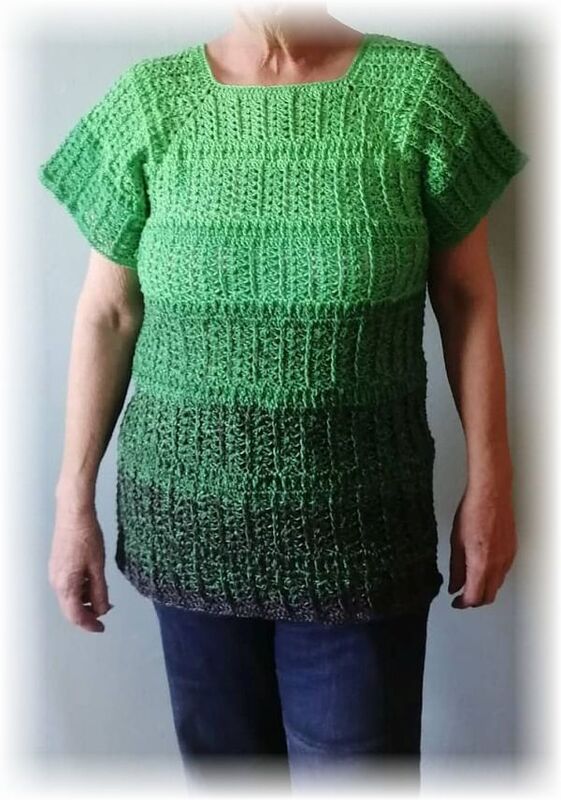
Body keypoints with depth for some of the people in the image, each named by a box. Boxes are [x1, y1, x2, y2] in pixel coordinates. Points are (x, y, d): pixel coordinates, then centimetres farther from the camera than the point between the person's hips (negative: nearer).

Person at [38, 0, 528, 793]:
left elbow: (467, 298, 0)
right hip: (189, 515, 2)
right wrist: (74, 501, 3)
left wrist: (488, 486, 0)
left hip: (358, 525, -1)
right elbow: (107, 315, 2)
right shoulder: (146, 102, -1)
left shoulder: (418, 88, -4)